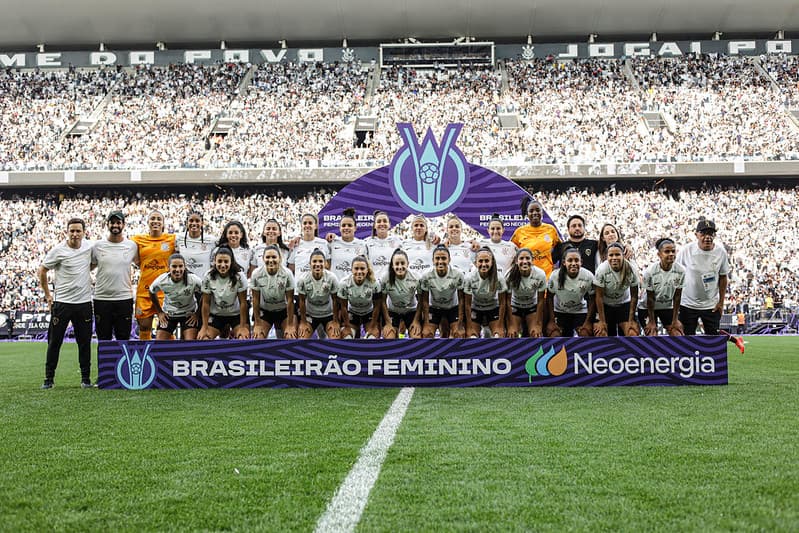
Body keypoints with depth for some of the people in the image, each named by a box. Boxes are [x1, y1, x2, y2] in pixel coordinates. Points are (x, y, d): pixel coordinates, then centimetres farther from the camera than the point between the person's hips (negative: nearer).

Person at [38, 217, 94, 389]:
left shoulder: (89, 246, 2)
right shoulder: (58, 251, -9)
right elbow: (42, 272, 1)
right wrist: (47, 295, 2)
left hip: (84, 302, 3)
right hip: (62, 302, -3)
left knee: (84, 342, 7)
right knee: (54, 341, 2)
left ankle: (86, 378, 16)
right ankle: (49, 378, 12)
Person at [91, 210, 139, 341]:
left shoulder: (132, 246, 3)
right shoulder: (97, 245, 2)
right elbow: (88, 267, 14)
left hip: (124, 299, 0)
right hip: (101, 299, 0)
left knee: (124, 338, 5)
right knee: (103, 339, 7)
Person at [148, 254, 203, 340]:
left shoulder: (194, 280, -26)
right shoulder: (161, 280, -21)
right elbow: (152, 293, 1)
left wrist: (197, 314, -8)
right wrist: (159, 313, 3)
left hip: (189, 314, -2)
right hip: (168, 314, 2)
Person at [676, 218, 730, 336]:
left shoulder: (721, 252, -5)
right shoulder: (686, 250, -12)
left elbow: (723, 277, 6)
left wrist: (721, 302, 4)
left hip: (712, 305, 2)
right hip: (688, 304, -2)